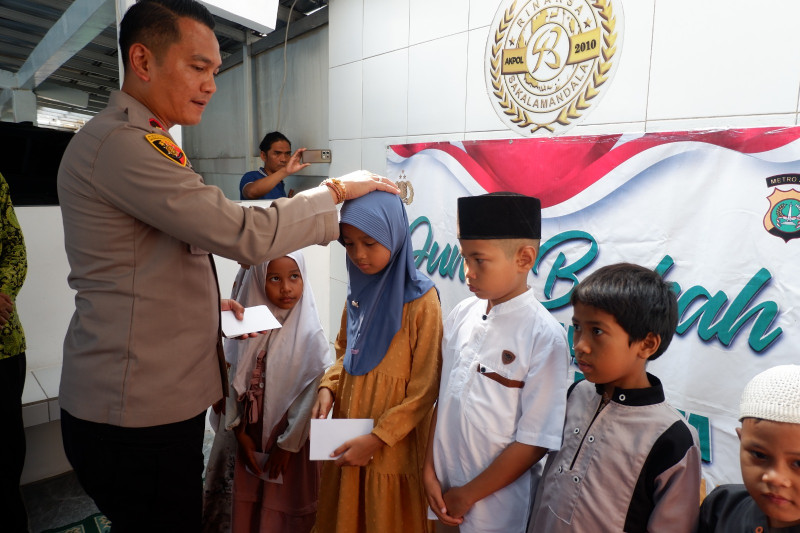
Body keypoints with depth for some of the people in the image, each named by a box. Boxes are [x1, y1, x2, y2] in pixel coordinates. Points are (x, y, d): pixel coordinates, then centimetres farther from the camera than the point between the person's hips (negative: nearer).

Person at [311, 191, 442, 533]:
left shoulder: (421, 300, -18)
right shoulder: (359, 289, 1)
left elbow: (425, 389, -15)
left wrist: (377, 438, -16)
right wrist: (328, 388, -3)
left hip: (393, 450, -5)